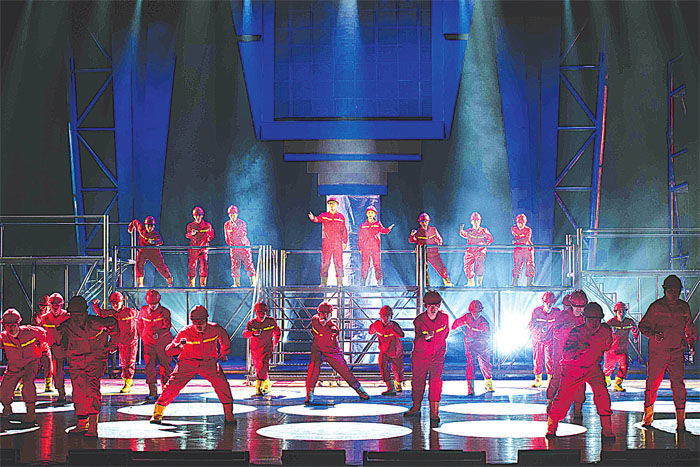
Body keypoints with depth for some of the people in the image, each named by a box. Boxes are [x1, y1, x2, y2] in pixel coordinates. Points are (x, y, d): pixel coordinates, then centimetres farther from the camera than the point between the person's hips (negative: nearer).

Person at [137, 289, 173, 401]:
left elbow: (167, 327, -8)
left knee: (165, 366, 2)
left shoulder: (165, 312, -5)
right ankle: (152, 392, -2)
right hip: (149, 343, 2)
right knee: (150, 366, -5)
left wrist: (159, 333, -24)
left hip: (163, 342, -2)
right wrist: (143, 337, 13)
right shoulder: (143, 311, 4)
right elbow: (139, 325, 18)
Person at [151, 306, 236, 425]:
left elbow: (224, 337, 13)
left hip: (209, 363, 1)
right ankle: (157, 413, 2)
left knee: (222, 384, -16)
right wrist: (179, 346, -37)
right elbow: (169, 351, -16)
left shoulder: (214, 329, -12)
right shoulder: (185, 332, -16)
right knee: (173, 386, -12)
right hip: (187, 363, -1)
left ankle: (228, 414, 0)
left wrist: (224, 353, 24)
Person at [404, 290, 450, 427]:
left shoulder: (444, 317, -4)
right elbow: (419, 337, -24)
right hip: (420, 356, 0)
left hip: (437, 356, 0)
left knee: (436, 381, -14)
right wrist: (426, 337, -45)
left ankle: (434, 413, -14)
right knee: (417, 381, 10)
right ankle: (416, 407, 35)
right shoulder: (419, 320, -11)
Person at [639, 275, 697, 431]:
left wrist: (691, 342, 15)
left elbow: (690, 327, 23)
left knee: (678, 384, -6)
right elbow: (643, 325, 0)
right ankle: (648, 417, 17)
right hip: (657, 352, -2)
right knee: (653, 383, 1)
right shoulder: (656, 307, -2)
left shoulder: (684, 307, 9)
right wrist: (653, 334, -17)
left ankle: (680, 420, -2)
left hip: (677, 352, 2)